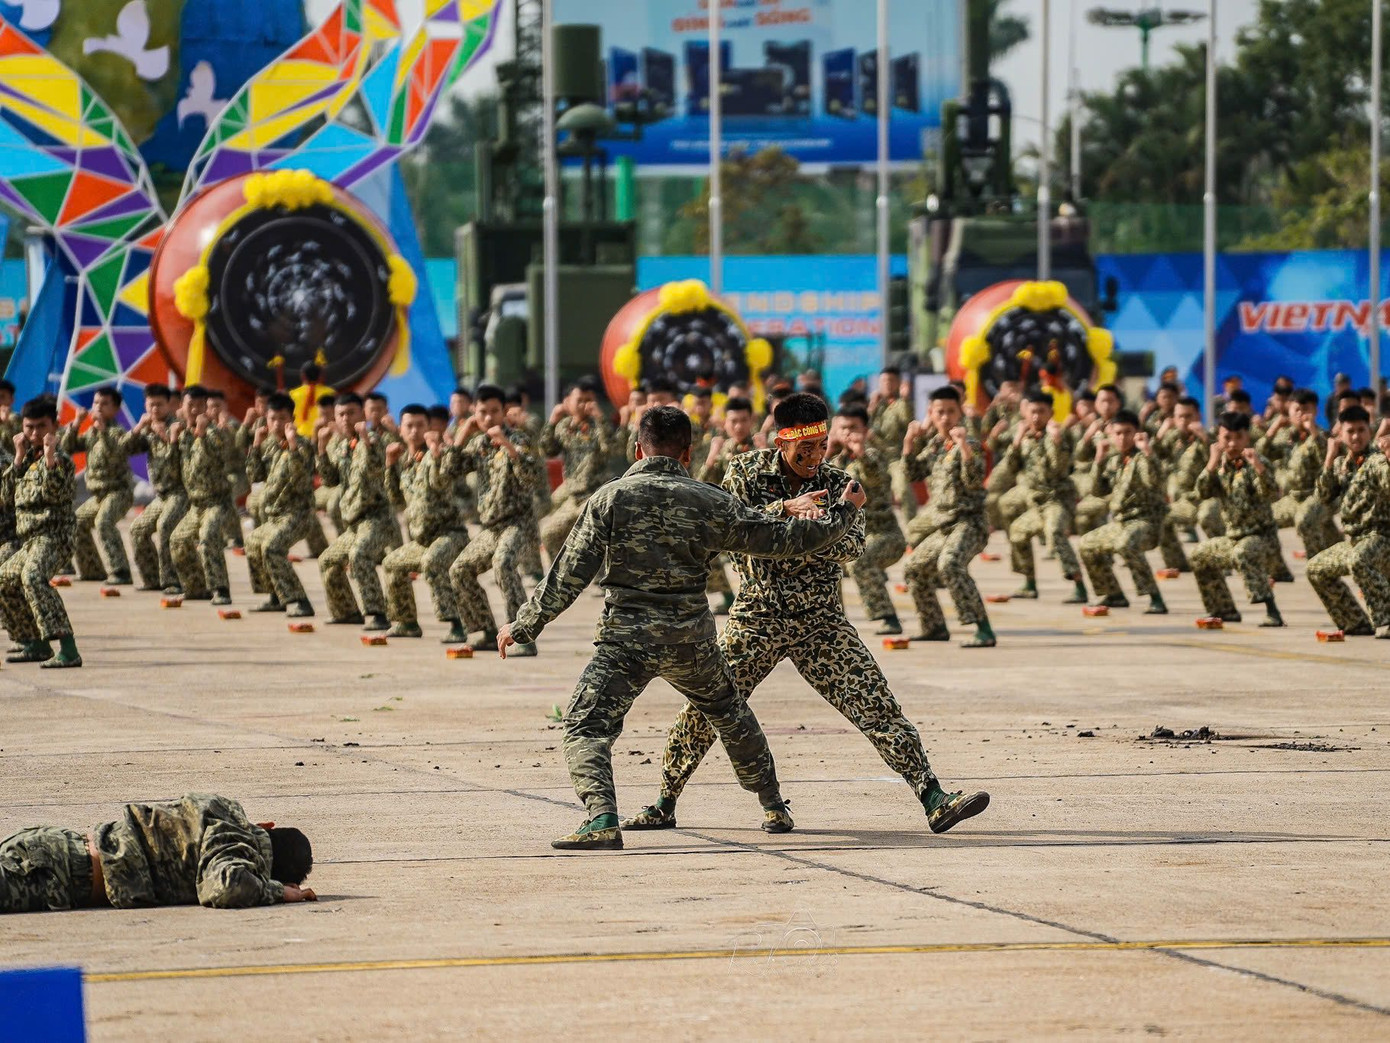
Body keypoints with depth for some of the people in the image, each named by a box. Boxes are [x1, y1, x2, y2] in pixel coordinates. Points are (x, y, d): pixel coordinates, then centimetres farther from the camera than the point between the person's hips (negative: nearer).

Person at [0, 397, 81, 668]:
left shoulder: (60, 460, -8)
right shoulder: (29, 460, 17)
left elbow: (55, 493, -23)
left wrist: (49, 457, -30)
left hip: (52, 536, -10)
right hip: (31, 539, 10)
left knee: (33, 576, -36)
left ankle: (68, 650, -46)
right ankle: (37, 645, 36)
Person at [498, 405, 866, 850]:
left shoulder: (610, 498, -3)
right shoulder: (710, 503, 2)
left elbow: (569, 575, -4)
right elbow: (781, 538, 8)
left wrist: (523, 627, 6)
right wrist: (843, 514, 23)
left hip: (626, 638, -3)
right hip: (691, 639, 3)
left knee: (585, 730, -3)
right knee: (730, 716, 26)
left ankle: (601, 818, -27)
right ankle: (774, 808, 37)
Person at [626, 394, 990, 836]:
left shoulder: (838, 484, -1)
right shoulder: (745, 473, -3)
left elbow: (852, 545, -14)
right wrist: (785, 511, -31)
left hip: (821, 621, 0)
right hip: (756, 617, 0)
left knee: (877, 708, -9)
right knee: (702, 709, -2)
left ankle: (934, 800, -11)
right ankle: (664, 805, 16)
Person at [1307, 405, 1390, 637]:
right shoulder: (1342, 463, 10)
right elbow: (1324, 497, 3)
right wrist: (1329, 460, -3)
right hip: (1354, 540, 9)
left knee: (1357, 561, -40)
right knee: (1316, 569, 22)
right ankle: (1357, 624, 25)